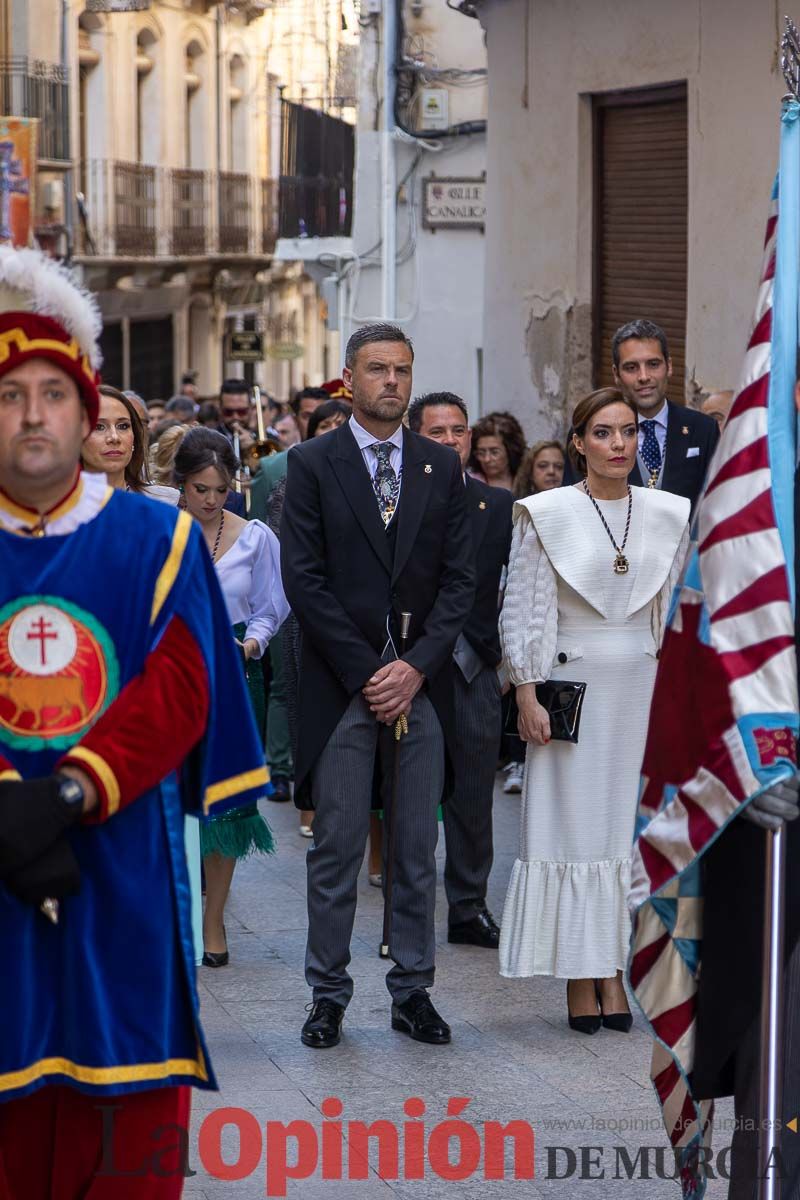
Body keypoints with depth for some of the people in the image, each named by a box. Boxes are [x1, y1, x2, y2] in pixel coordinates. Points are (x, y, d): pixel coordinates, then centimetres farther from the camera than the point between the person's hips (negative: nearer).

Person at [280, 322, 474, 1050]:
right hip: (342, 684, -2)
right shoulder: (313, 464, 1)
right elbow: (304, 579, -5)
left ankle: (413, 992, 13)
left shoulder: (443, 468, 9)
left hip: (421, 683, 3)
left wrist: (416, 666, -8)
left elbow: (460, 578, 5)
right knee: (337, 849, 0)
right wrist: (366, 673, -10)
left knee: (417, 851, 6)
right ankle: (329, 996, 7)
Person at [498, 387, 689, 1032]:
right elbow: (522, 612, -2)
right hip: (572, 684, -3)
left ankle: (614, 972, 10)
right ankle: (580, 978, 4)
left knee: (629, 827, 4)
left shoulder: (670, 515, 5)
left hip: (645, 687, 3)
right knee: (572, 825, -1)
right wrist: (528, 697, -8)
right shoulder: (545, 514, -3)